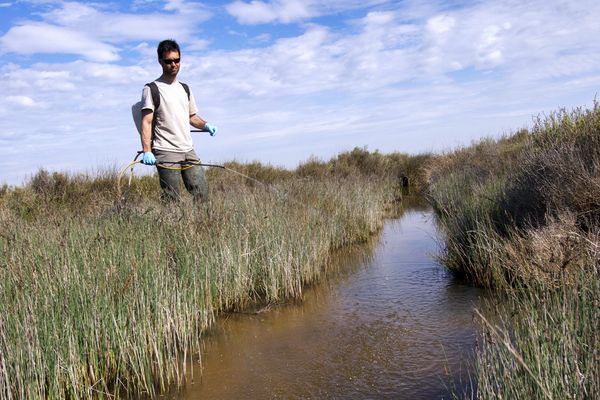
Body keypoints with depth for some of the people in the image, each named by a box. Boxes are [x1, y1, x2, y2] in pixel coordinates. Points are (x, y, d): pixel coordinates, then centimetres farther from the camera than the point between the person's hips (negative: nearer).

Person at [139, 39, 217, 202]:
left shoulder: (185, 89, 19)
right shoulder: (152, 89, 0)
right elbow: (146, 122, -7)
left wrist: (205, 125, 2)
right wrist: (147, 151, -19)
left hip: (188, 151, 6)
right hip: (166, 153, -6)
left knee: (202, 194, 1)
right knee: (171, 200, -8)